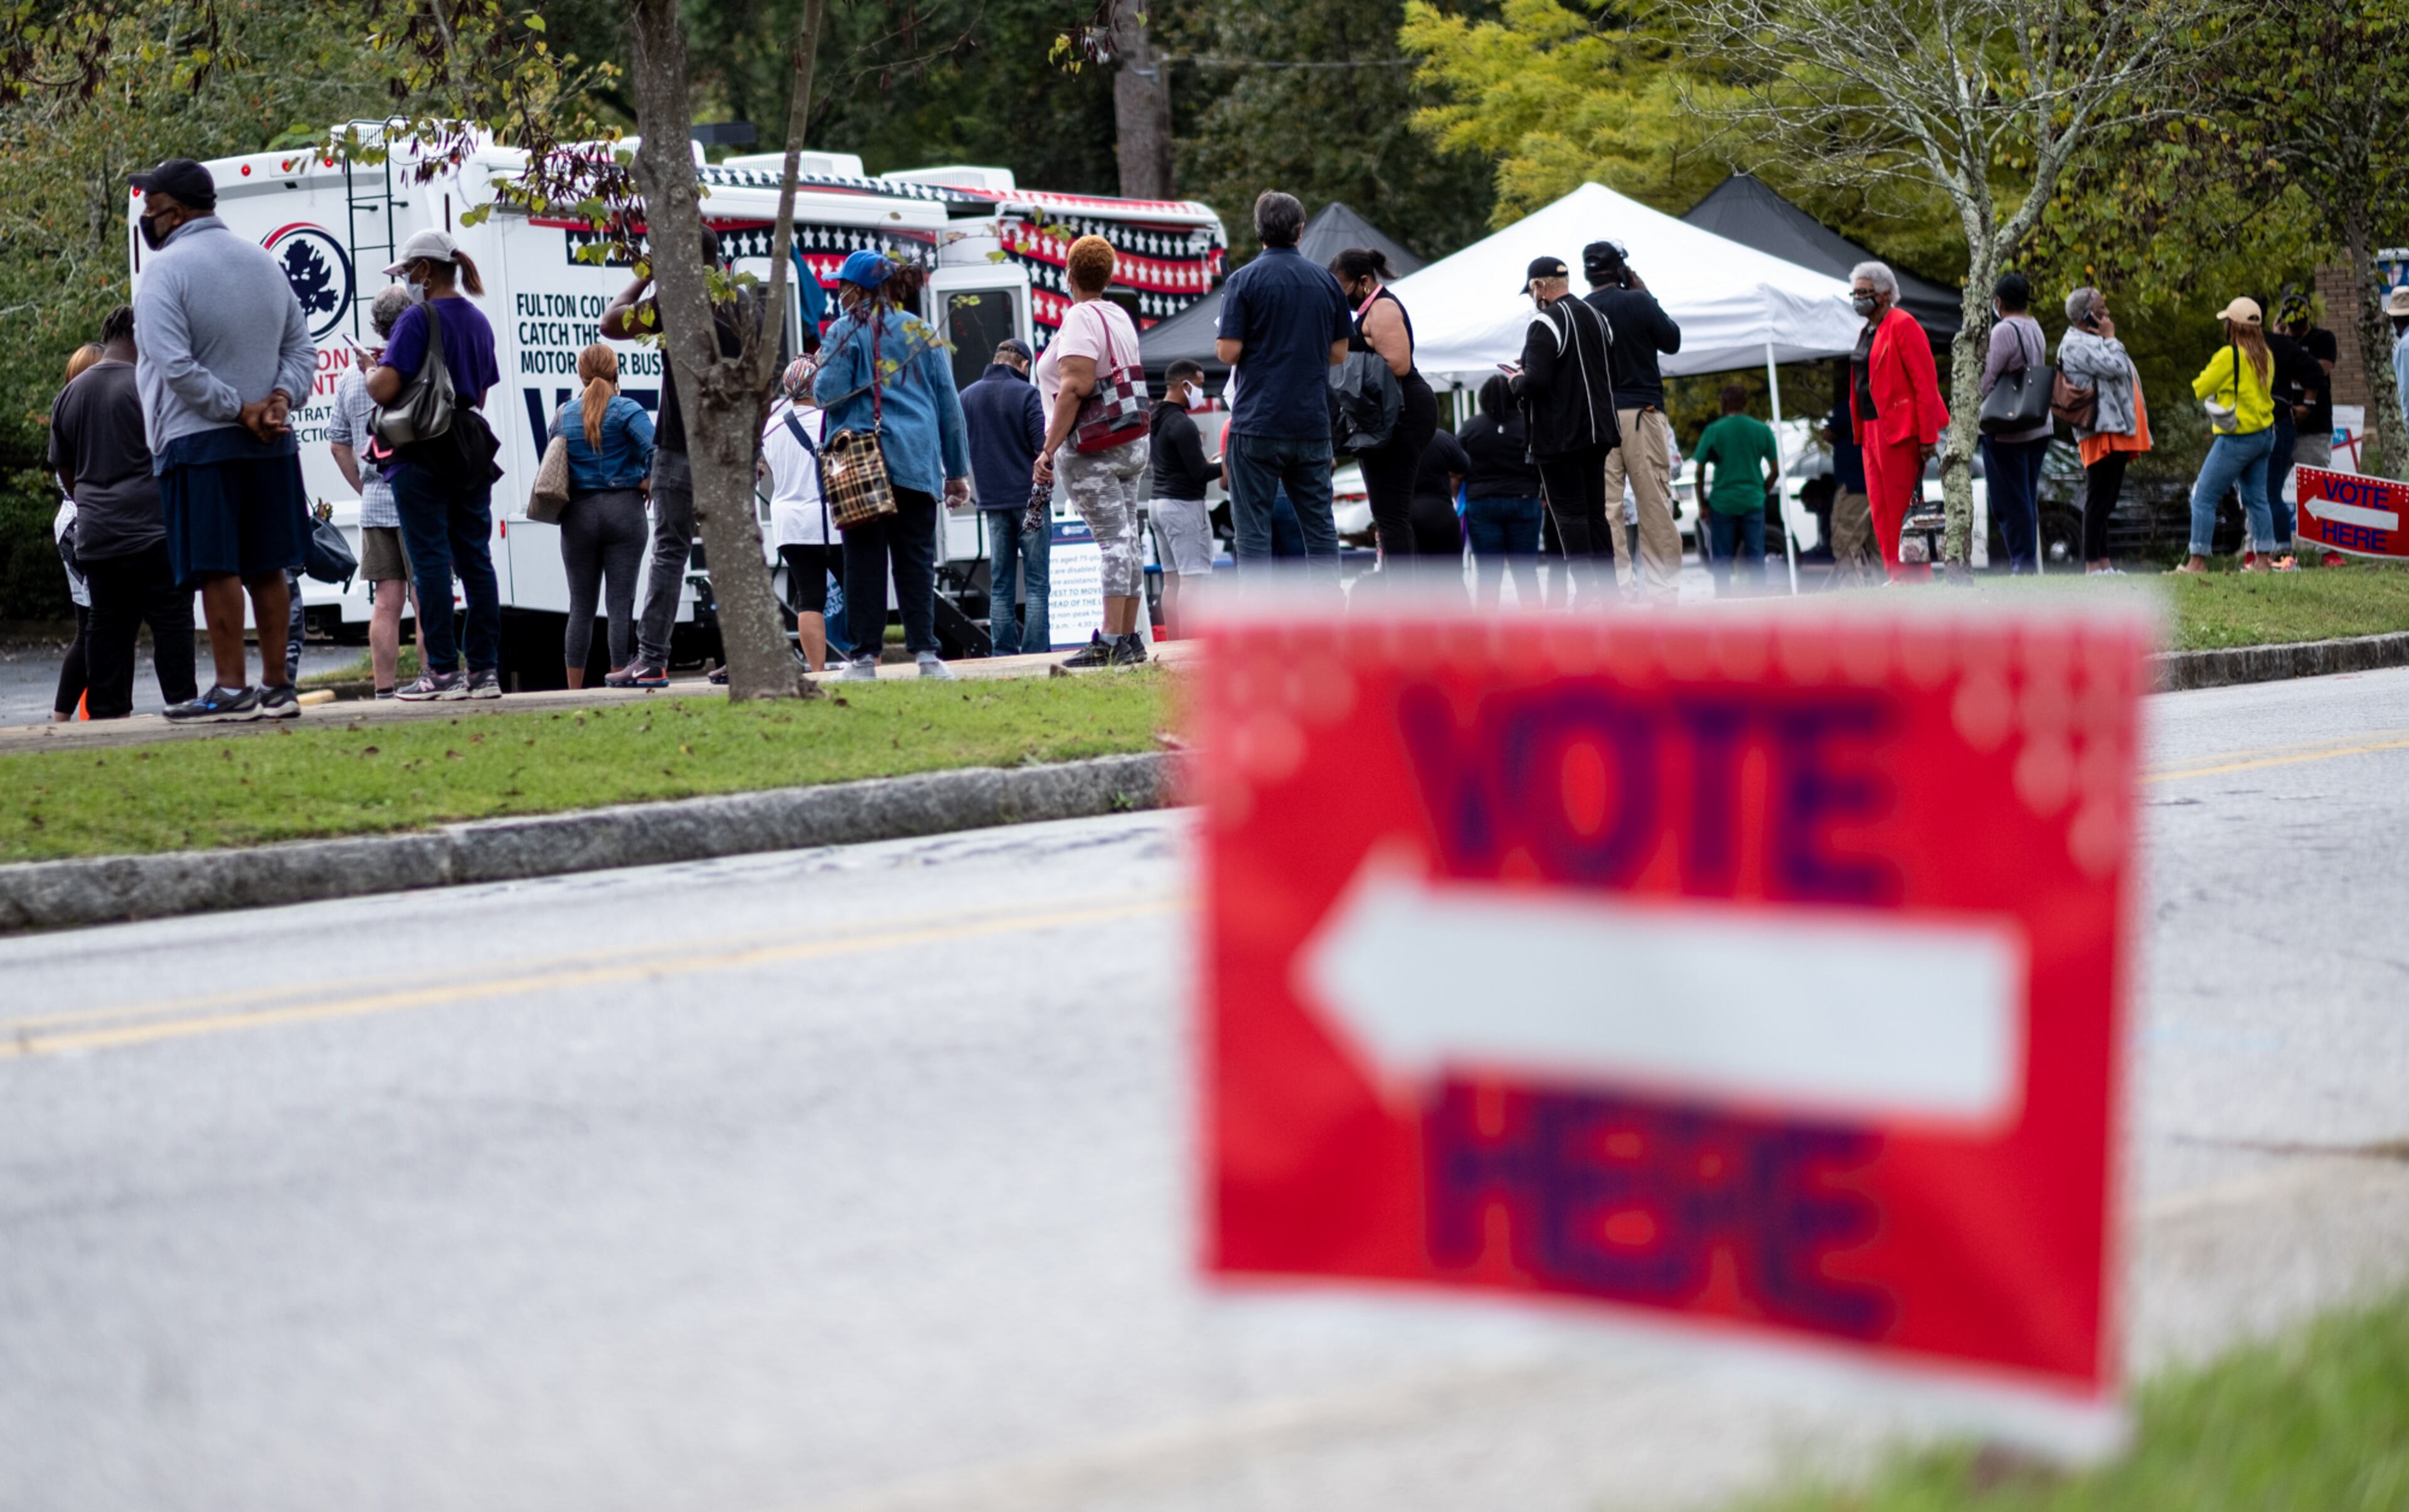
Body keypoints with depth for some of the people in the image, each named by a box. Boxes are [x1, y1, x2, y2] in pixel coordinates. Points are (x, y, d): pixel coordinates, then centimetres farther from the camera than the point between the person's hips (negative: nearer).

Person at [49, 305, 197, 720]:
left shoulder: (70, 395, 11)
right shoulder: (148, 386, -9)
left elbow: (64, 472, 19)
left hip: (95, 539, 6)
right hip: (152, 531, -6)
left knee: (106, 627, 8)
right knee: (171, 622, -3)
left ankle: (106, 712, 7)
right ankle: (181, 703, -6)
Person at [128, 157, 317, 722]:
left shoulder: (166, 269, -11)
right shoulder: (263, 262, 12)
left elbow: (176, 366, -20)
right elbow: (301, 349, 12)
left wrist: (238, 410, -14)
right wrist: (278, 399, -2)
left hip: (197, 442, -7)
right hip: (270, 444, 7)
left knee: (216, 569, -5)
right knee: (267, 568, 8)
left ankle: (232, 690, -5)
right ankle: (277, 687, 10)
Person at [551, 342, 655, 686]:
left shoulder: (564, 414, 6)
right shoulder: (626, 410, -6)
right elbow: (654, 445, -20)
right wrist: (648, 481, -6)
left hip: (578, 515, 3)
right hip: (623, 510, -3)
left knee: (581, 607, 8)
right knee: (620, 604, -1)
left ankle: (574, 691, 9)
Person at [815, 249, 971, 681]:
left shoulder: (847, 331, 0)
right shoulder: (924, 333, 12)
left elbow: (829, 394, -9)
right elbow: (949, 404, 12)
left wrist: (818, 378, 16)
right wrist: (957, 470, 15)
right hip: (917, 463, 3)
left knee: (864, 560, 0)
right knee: (916, 559, 4)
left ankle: (866, 656, -1)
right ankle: (925, 652, -3)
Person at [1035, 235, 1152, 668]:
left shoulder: (1081, 317, -10)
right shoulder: (1120, 316, 17)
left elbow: (1076, 386, -20)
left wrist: (1049, 450, -20)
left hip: (1091, 449, -9)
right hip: (1133, 443, 9)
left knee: (1112, 539, -13)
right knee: (1127, 538, 8)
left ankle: (1111, 640, -16)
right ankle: (1130, 639, 9)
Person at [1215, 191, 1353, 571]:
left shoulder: (1244, 280, -5)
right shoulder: (1326, 281, 7)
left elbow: (1229, 352, -10)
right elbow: (1338, 353, 10)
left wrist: (1219, 343, 12)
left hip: (1257, 423, -4)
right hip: (1312, 422, 4)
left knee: (1253, 529, -1)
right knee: (1320, 525, 9)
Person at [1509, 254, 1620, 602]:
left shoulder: (1546, 323, -14)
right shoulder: (1595, 315, 13)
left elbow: (1535, 383, -23)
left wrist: (1516, 381, -1)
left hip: (1560, 438, -8)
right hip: (1598, 432, 8)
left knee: (1570, 515, -5)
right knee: (1596, 513, 12)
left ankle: (1588, 589, -10)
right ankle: (1609, 589, 10)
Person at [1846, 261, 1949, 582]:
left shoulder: (1902, 326, -10)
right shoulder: (1867, 332, 18)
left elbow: (1925, 383, -14)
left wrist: (1927, 437, -18)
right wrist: (1860, 433, 13)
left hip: (1899, 430, -9)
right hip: (1872, 430, 9)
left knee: (1902, 507, -8)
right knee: (1880, 508, 8)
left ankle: (1914, 578, -4)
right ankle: (1896, 576, 11)